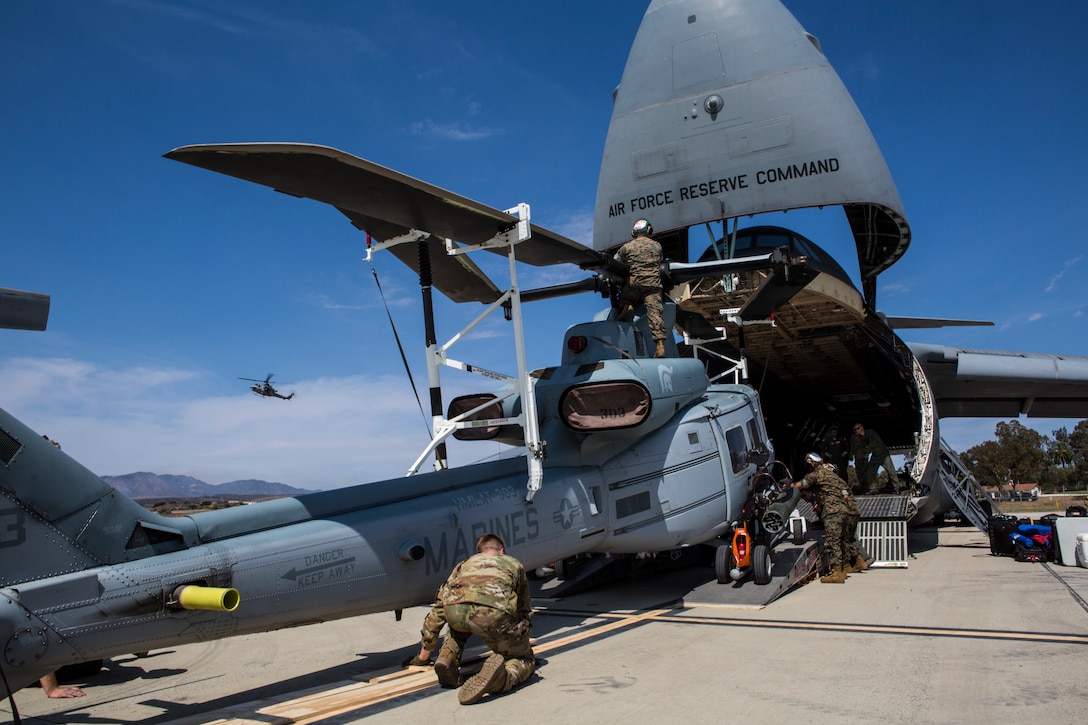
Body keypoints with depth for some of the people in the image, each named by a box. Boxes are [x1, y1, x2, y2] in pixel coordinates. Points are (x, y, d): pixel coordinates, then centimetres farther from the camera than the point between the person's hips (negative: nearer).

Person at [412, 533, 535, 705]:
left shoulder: (465, 564, 40)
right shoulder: (514, 563, 38)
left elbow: (438, 608, 42)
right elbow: (525, 610, 46)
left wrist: (424, 654, 51)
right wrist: (522, 639, 63)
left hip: (454, 609, 3)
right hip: (494, 611, -3)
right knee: (525, 659, 19)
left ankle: (448, 657, 13)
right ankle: (500, 677, -13)